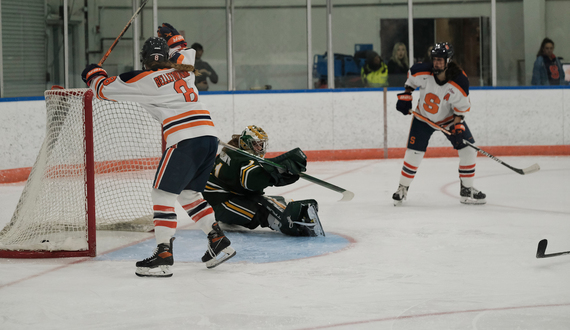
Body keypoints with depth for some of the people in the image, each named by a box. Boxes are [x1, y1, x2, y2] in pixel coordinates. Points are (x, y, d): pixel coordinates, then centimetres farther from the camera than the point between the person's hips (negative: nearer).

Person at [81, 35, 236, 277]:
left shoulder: (145, 79, 1)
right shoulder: (184, 70, 19)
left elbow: (106, 90, 10)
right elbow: (187, 54, 45)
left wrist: (93, 75, 30)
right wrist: (173, 41, 62)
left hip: (186, 141, -7)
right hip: (209, 136, 7)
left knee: (162, 193, -2)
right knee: (188, 194, 21)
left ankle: (163, 255, -10)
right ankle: (219, 241, 17)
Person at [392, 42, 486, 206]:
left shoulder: (460, 82, -28)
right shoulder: (422, 72, -25)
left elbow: (462, 107, -14)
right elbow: (411, 77, 0)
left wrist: (457, 126, -22)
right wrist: (405, 96, -3)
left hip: (450, 118, 0)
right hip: (423, 118, 0)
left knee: (468, 150, -7)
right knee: (413, 153, -6)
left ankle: (466, 191, 7)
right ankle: (402, 188, 13)